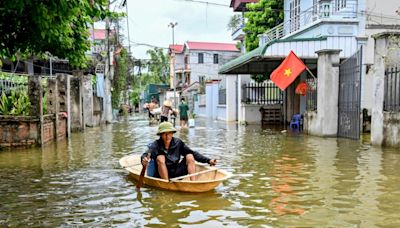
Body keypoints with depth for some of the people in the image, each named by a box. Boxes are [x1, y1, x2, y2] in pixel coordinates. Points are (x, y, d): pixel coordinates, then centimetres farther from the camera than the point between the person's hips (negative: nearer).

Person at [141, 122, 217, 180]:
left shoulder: (178, 143, -2)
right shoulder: (156, 145, -11)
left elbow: (193, 153, 0)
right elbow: (147, 154, -30)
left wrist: (208, 160, -8)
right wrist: (144, 160, -55)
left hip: (175, 174, 3)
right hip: (161, 175, -3)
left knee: (190, 157, -10)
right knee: (160, 158, -27)